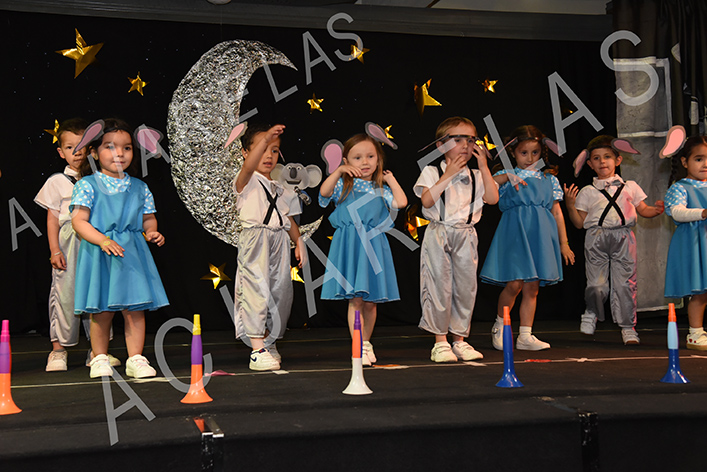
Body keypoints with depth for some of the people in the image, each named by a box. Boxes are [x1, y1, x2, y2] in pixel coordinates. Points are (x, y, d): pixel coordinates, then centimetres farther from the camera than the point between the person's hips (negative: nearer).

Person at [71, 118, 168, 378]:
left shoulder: (139, 188, 10)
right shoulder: (87, 185, -2)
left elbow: (148, 219, 18)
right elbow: (79, 220, -9)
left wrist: (152, 233, -4)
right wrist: (103, 240, -22)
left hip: (133, 253, 3)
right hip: (99, 254, -3)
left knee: (135, 309, 1)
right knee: (102, 311, 3)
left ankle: (135, 359, 10)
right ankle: (100, 357, 20)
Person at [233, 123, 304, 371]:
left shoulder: (281, 190, 22)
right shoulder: (247, 181, 1)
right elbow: (249, 166, -22)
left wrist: (298, 242, 12)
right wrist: (265, 139, -33)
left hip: (279, 243, 7)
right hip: (255, 241, -7)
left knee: (281, 293, 7)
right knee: (256, 291, -13)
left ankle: (268, 342, 24)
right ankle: (258, 351, -14)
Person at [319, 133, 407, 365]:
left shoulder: (380, 190, 12)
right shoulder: (343, 185, 6)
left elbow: (401, 202, -3)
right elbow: (324, 192, -12)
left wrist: (390, 179, 6)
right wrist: (339, 171, -14)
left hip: (373, 246, 3)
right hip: (350, 248, -2)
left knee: (371, 300, 8)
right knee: (356, 299, -7)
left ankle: (366, 342, 25)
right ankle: (359, 347, -2)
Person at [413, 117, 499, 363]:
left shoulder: (476, 176, 11)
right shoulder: (432, 172, 0)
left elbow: (493, 198, -5)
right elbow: (427, 200, -15)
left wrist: (483, 167, -6)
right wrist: (449, 174, -16)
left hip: (466, 236, 4)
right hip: (439, 234, -4)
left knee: (466, 287, 5)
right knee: (440, 287, -2)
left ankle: (459, 340, 17)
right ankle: (440, 342, 7)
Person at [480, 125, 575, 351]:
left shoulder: (549, 179, 13)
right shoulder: (506, 176, 6)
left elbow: (557, 212, 14)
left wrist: (563, 243, 12)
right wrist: (508, 177, -19)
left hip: (541, 235, 3)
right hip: (515, 233, -3)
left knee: (532, 287, 4)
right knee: (514, 284, -9)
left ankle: (525, 336, 10)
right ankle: (499, 327, 14)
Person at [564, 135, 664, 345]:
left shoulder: (630, 187, 14)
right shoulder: (587, 192, 11)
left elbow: (644, 210, 16)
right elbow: (579, 223, 9)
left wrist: (657, 209, -5)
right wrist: (570, 205, -6)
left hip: (623, 237, 1)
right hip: (596, 239, -1)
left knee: (625, 283, -1)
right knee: (597, 283, -5)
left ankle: (628, 327, 9)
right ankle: (591, 313, 24)